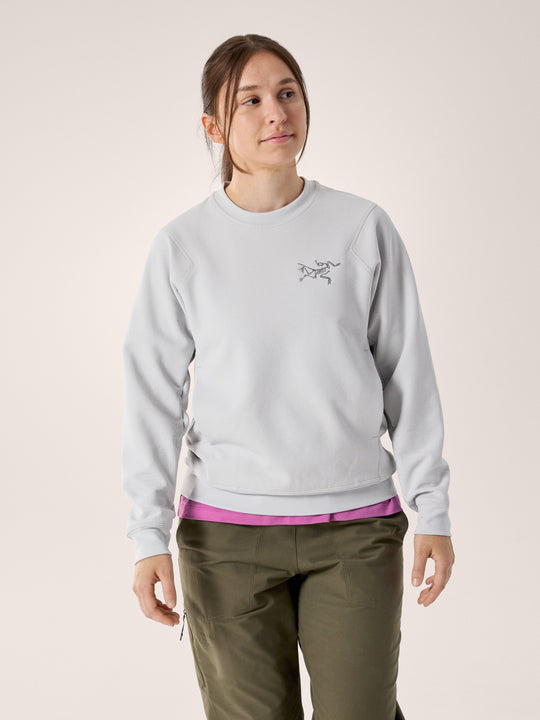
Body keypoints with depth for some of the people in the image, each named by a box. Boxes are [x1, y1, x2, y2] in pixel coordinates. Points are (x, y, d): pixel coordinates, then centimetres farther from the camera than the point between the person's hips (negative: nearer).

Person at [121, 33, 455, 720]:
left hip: (355, 529, 0)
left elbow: (407, 376, 5)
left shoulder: (364, 229, 2)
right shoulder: (182, 245, 1)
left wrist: (432, 510, 3)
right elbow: (154, 395, 1)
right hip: (226, 532, 0)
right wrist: (150, 536, -5)